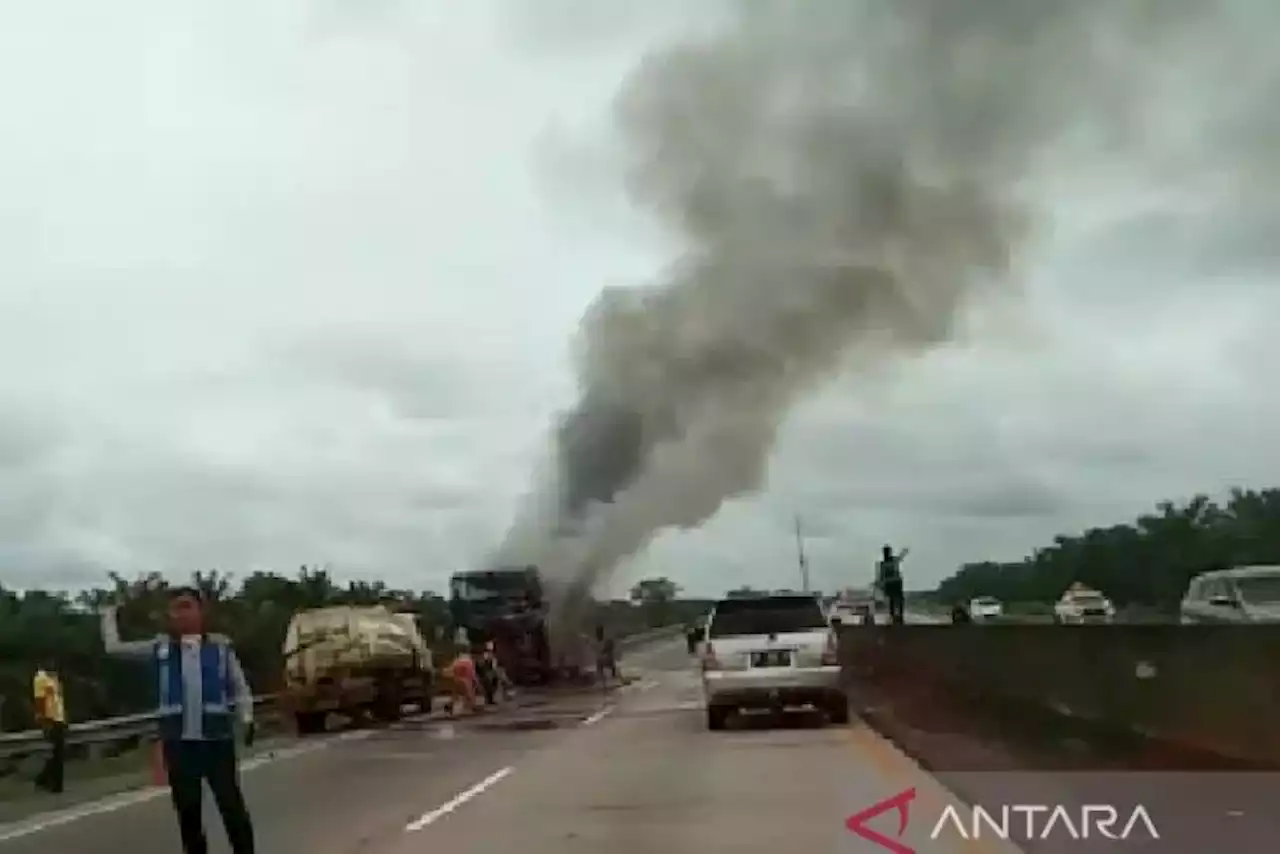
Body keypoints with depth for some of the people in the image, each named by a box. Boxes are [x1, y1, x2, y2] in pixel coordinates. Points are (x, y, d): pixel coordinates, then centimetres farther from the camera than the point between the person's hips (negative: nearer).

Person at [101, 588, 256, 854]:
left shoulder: (221, 646, 3)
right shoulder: (160, 647, 7)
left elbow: (240, 686, 7)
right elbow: (113, 647, 13)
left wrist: (247, 719, -5)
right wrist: (109, 612, 18)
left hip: (217, 739, -2)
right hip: (178, 742, 2)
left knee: (232, 806, 0)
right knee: (187, 811, 10)